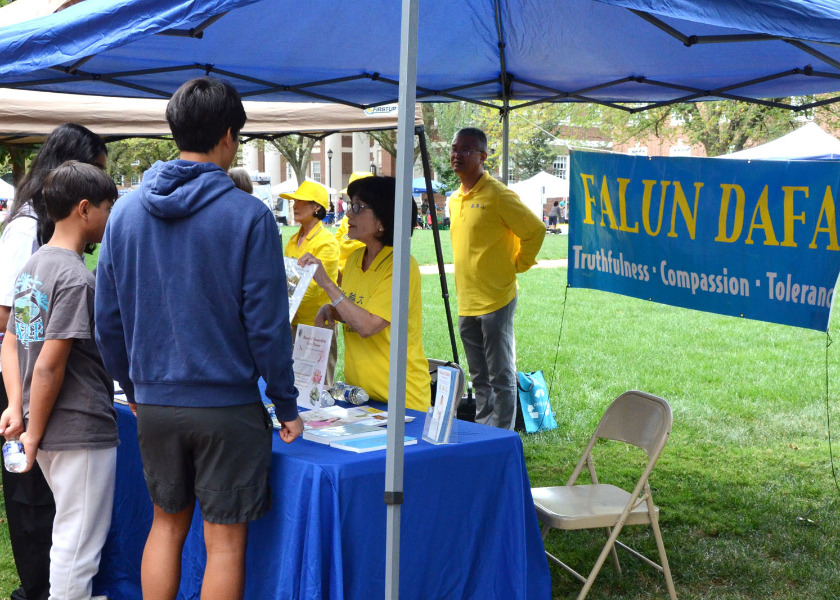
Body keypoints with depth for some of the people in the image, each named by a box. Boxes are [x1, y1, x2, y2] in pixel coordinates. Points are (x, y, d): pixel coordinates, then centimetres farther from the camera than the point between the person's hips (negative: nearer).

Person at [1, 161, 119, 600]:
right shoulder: (76, 279, -18)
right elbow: (50, 365, -20)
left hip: (51, 431, 9)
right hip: (82, 432, -9)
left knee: (69, 532, 22)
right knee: (79, 544, 1)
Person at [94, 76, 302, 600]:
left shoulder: (127, 210, 1)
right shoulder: (249, 216, -13)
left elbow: (108, 319, 6)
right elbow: (266, 323, -13)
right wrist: (286, 404, -2)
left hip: (154, 403, 5)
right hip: (228, 405, -5)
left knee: (168, 523, 21)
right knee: (225, 539, 7)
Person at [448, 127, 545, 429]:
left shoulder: (497, 195, -13)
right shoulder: (455, 199, 12)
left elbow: (535, 230, -12)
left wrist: (517, 265, -5)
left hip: (495, 300, -8)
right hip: (466, 302, 8)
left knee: (501, 377, 0)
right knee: (479, 378, 17)